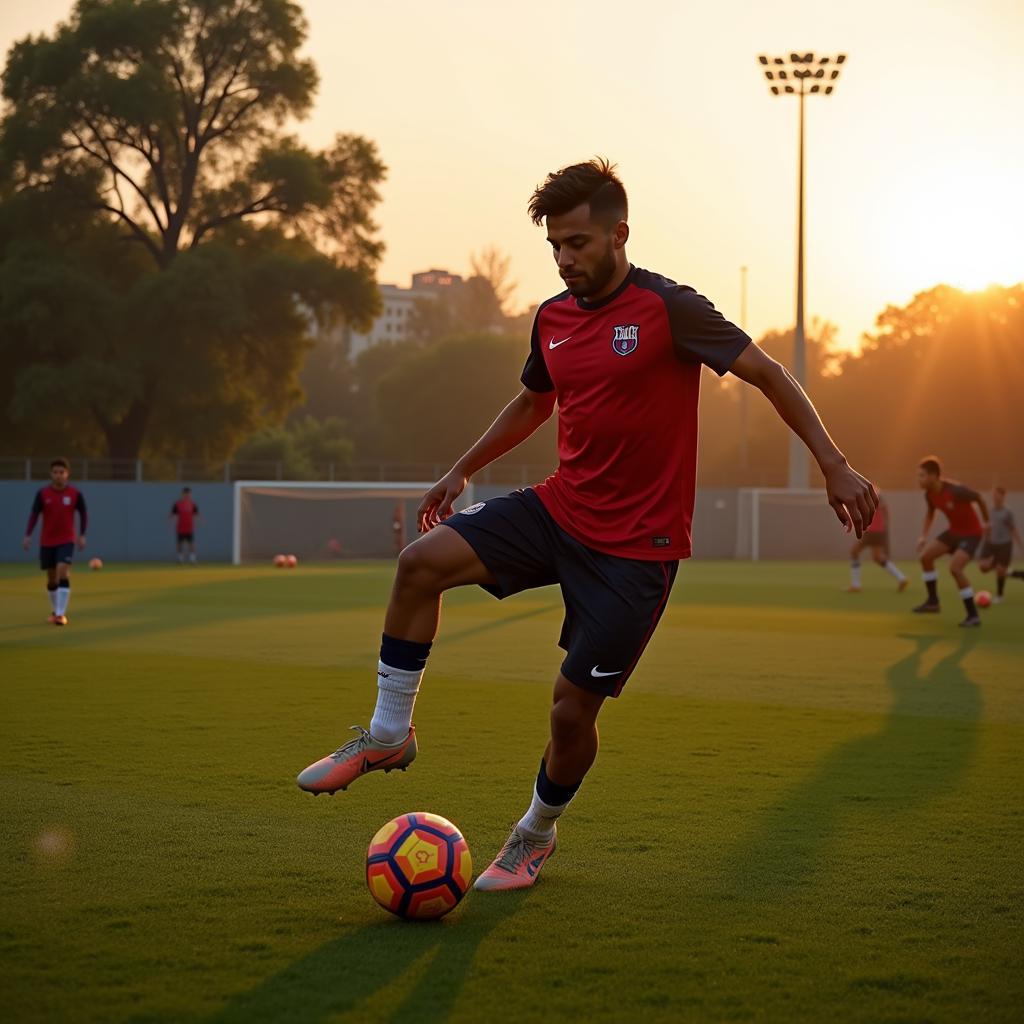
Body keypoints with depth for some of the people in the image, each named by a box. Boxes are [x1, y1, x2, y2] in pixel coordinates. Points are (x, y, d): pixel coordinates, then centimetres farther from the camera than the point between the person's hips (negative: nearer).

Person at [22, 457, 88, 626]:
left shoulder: (75, 493, -5)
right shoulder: (42, 493, -5)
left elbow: (83, 514, 5)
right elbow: (34, 514, -4)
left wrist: (82, 535, -4)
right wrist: (28, 535, -15)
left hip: (66, 540, -2)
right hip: (47, 541, 2)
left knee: (63, 574, -18)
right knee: (52, 578, 9)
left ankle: (61, 614, -18)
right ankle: (55, 610, 29)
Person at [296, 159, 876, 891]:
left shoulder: (669, 308, -13)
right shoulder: (553, 317, 6)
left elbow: (768, 374, -9)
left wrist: (834, 466, -13)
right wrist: (464, 469, 29)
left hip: (637, 543, -5)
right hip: (559, 509, 6)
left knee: (574, 705, -3)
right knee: (423, 562, -15)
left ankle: (537, 835, 26)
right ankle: (389, 735, 1)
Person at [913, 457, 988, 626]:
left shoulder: (955, 491, -31)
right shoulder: (929, 494, -8)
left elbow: (979, 498, -15)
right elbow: (930, 513, 14)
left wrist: (986, 522, -2)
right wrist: (923, 535, 2)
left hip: (971, 533, -8)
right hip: (954, 531, 8)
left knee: (954, 567, -25)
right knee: (926, 556, 3)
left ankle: (973, 615, -15)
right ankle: (933, 602, 19)